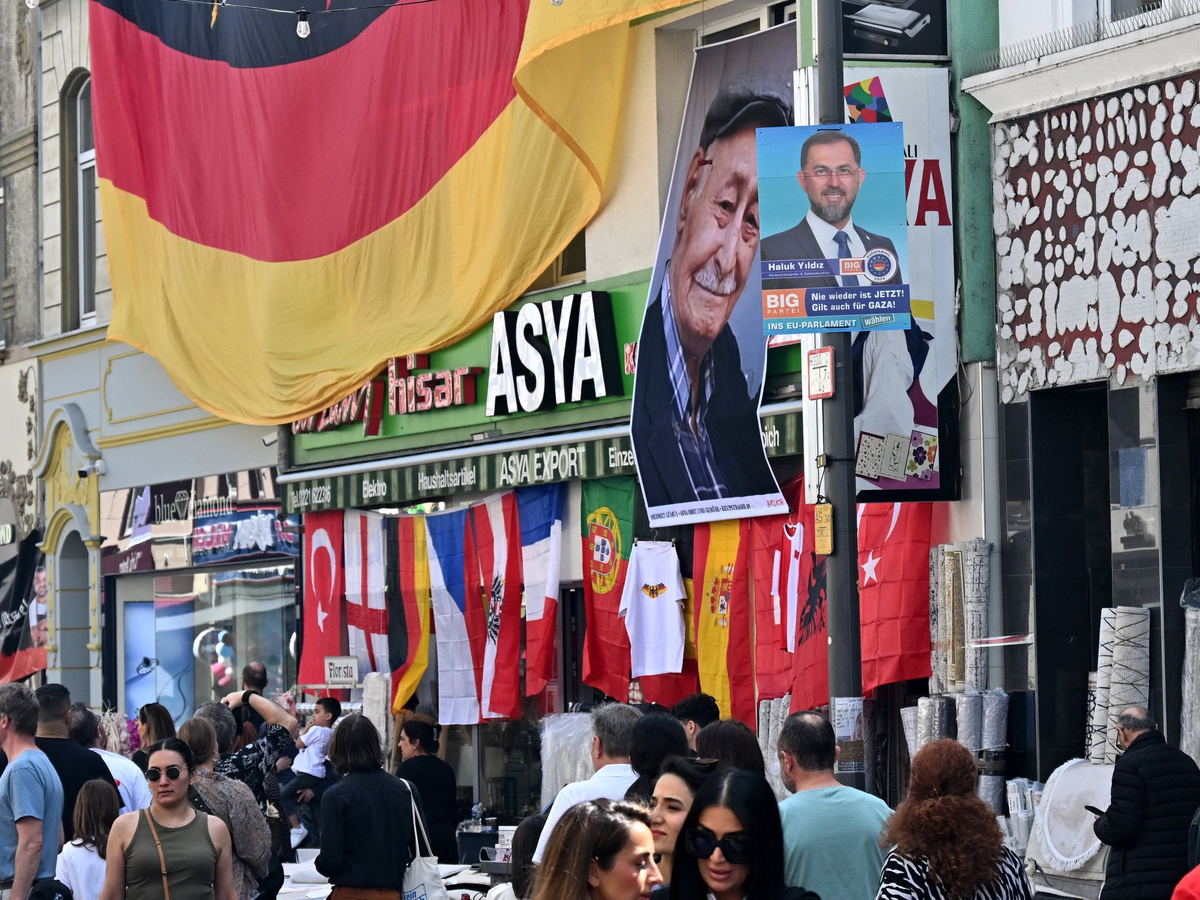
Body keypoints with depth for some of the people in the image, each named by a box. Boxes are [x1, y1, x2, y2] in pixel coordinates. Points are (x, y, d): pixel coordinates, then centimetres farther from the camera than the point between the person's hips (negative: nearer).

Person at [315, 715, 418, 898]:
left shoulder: (336, 795, -12)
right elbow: (414, 849, 8)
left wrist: (321, 864, 9)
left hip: (352, 894, -4)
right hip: (392, 892, 4)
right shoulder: (402, 789, 2)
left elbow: (330, 861, -13)